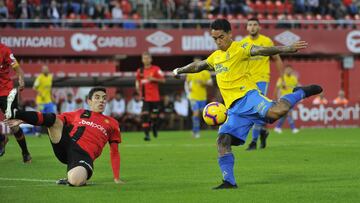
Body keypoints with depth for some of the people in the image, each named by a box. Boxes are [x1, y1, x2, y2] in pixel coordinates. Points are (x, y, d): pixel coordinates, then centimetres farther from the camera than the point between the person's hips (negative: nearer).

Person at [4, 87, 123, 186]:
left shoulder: (112, 123, 19)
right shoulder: (80, 114, 22)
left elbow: (114, 152, 20)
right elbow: (56, 120, 16)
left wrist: (117, 178, 11)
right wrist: (23, 120, 5)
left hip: (84, 155, -2)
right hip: (66, 144, 2)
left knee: (76, 181, -37)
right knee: (53, 119, -19)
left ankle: (69, 180, -3)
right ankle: (15, 114, -29)